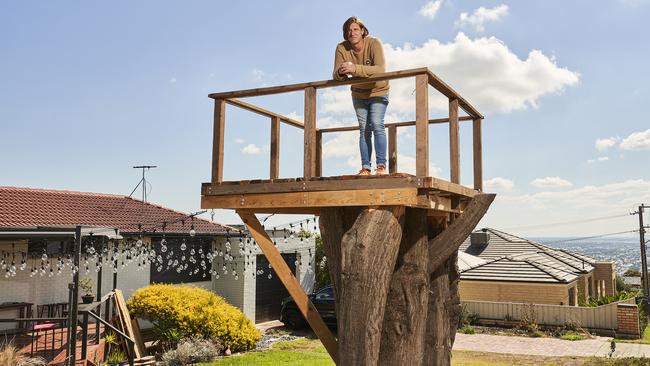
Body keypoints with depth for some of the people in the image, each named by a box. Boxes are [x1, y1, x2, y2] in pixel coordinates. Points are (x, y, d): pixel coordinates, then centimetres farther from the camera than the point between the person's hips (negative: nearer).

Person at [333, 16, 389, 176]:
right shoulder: (342, 48, -16)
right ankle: (365, 167, 7)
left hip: (378, 92, -4)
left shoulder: (374, 43, -26)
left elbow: (380, 69, -40)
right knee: (364, 129, 5)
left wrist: (355, 69, -51)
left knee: (376, 125, -18)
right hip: (358, 94, 4)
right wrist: (341, 73, -47)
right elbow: (336, 74, -21)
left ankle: (381, 165, -17)